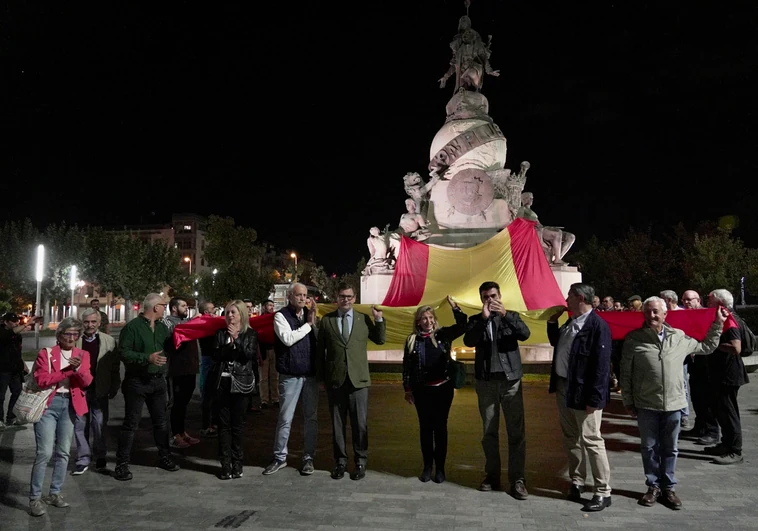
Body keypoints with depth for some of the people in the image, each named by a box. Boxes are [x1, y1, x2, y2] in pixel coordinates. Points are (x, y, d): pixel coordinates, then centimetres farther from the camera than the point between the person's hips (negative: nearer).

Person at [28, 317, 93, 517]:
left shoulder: (83, 355, 9)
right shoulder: (46, 353, 0)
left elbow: (87, 382, -3)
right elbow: (41, 380, -12)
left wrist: (78, 369, -21)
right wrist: (66, 371, -17)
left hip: (70, 405, 4)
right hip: (48, 404, -4)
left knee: (63, 452, 10)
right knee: (45, 452, -9)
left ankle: (55, 493, 22)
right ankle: (35, 498, 0)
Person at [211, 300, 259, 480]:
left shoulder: (250, 334, 3)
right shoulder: (221, 333, 10)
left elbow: (249, 355, -11)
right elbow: (216, 356, -1)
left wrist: (237, 339, -16)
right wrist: (229, 345, -14)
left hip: (240, 382, -2)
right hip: (222, 382, 2)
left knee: (237, 424, 4)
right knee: (224, 424, 2)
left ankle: (237, 463, 12)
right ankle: (225, 464, 6)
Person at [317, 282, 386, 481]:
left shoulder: (364, 319, 5)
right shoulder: (326, 320, 3)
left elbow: (380, 340, 12)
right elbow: (320, 350, 7)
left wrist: (379, 319, -1)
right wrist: (322, 375, 4)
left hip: (358, 379, 0)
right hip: (335, 380, 0)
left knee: (360, 423, 5)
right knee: (337, 423, 10)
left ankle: (360, 462, 19)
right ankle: (340, 461, 23)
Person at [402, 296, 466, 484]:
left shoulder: (443, 334, 0)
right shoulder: (412, 339, 2)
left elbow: (463, 327, -14)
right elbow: (406, 366, 4)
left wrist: (454, 307, -25)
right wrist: (407, 389, 1)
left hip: (443, 388, -1)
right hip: (422, 390, 1)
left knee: (440, 427, 6)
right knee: (425, 427, 8)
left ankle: (440, 467, 16)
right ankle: (427, 466, 20)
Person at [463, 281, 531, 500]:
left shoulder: (511, 316, 7)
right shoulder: (476, 320, 7)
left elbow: (525, 334, -12)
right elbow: (468, 341, -11)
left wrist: (505, 314, -24)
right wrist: (483, 318, -21)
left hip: (511, 380, -1)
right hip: (486, 382, 1)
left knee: (516, 431, -3)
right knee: (489, 432, 7)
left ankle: (517, 479, 2)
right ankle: (492, 476, 16)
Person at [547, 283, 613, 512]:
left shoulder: (597, 325, -18)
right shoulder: (570, 323, 10)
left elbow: (601, 365, -21)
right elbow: (555, 343, 26)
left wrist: (593, 398, -22)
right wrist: (552, 321, 10)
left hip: (583, 391, -9)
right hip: (563, 387, 9)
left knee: (591, 440, -1)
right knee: (570, 438, 16)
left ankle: (603, 492, 10)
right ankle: (576, 482, 29)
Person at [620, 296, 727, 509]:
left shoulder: (680, 337, 2)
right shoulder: (634, 338, -5)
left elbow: (707, 346, 20)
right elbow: (626, 373, -1)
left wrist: (718, 324, 15)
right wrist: (628, 400, 0)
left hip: (673, 404, 2)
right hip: (646, 404, -2)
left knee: (670, 448, 13)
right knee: (649, 447, 10)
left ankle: (669, 487, 27)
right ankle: (653, 486, 25)